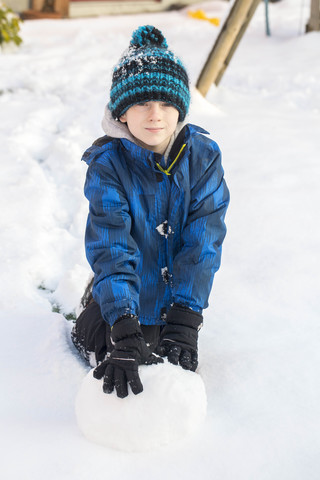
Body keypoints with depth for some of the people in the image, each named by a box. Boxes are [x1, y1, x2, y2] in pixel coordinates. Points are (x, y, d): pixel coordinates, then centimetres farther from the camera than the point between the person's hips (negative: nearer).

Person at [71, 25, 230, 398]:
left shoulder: (204, 157, -19)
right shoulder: (107, 165, -25)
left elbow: (203, 241, -23)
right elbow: (111, 248, -33)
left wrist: (185, 318, -33)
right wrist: (123, 329, -44)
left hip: (179, 295, 2)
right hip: (123, 298, -1)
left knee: (178, 367, 18)